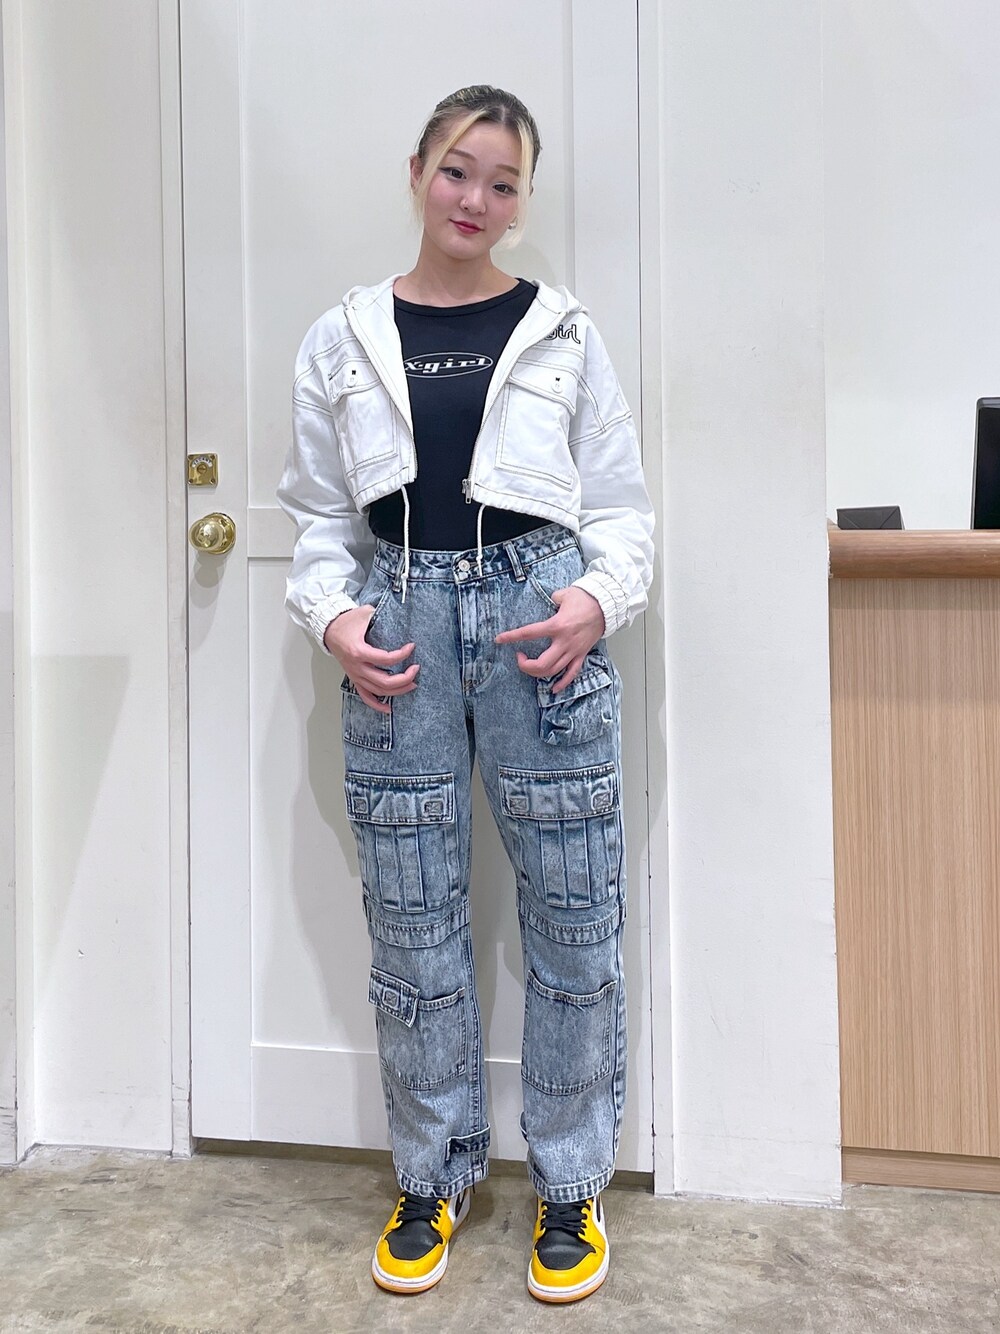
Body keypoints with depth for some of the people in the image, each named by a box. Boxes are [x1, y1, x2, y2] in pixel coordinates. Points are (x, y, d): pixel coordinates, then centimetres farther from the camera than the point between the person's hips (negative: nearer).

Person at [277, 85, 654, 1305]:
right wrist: (333, 617, -6)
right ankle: (431, 1179, 27)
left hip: (538, 619, -1)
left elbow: (622, 507, 6)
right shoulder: (344, 342, 9)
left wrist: (597, 597, -13)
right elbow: (321, 515, 11)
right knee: (411, 920, 7)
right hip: (402, 624, 1)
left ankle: (570, 1188, 23)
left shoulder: (560, 334, 6)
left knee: (572, 915, 3)